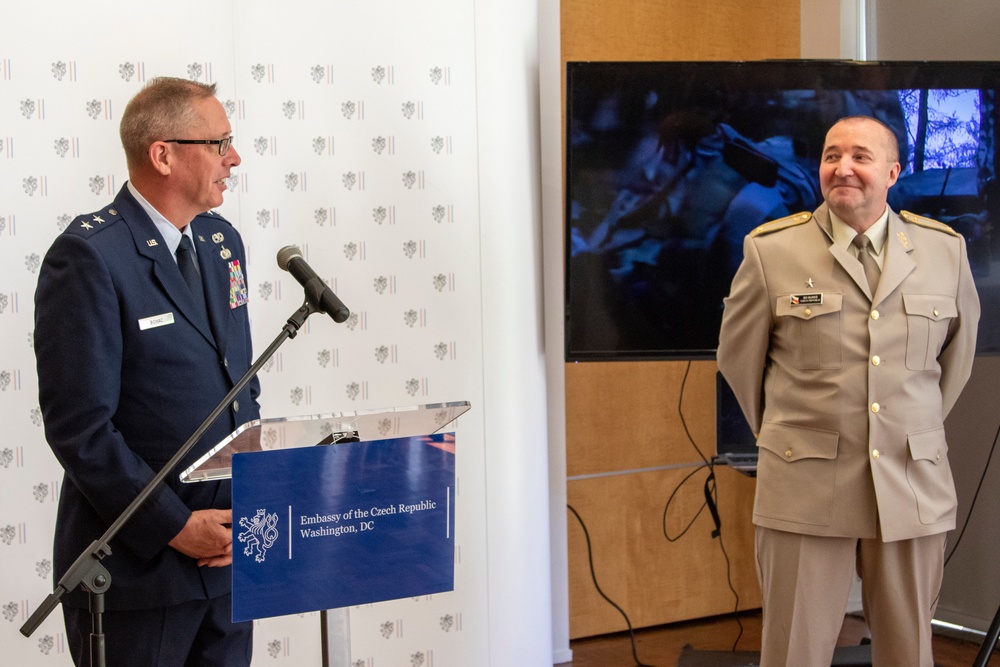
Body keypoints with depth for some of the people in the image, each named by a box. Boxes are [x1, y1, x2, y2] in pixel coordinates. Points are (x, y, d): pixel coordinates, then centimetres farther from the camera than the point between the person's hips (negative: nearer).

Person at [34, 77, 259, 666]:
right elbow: (80, 428, -17)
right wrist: (176, 527, -17)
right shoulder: (89, 257, -15)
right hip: (139, 568, -7)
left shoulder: (221, 242, 10)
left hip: (228, 553, 7)